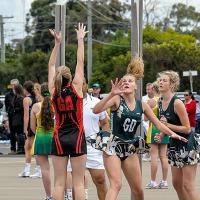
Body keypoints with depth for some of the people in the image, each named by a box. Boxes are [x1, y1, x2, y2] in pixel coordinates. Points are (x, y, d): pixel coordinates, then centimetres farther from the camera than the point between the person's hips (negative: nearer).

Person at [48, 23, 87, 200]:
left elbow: (51, 66, 9)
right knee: (79, 182, -1)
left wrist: (57, 43, 13)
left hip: (59, 138, 2)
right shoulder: (76, 88, -6)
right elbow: (80, 63, -1)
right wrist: (80, 40, 5)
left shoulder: (53, 91, 0)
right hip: (76, 137, -2)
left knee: (59, 182, 2)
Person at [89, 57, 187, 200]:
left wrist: (172, 133, -10)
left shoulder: (142, 105, 4)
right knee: (116, 185, -20)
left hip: (130, 148, 5)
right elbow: (96, 110, -23)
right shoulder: (117, 99, -9)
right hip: (113, 145, -5)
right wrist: (111, 94, -34)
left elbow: (158, 123, 8)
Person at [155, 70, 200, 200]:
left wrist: (167, 125, -24)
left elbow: (187, 128, -19)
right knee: (177, 183, 12)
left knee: (188, 185, -10)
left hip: (187, 145, -9)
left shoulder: (177, 103, -19)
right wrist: (161, 135, 2)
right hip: (174, 144, 9)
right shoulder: (161, 102, 6)